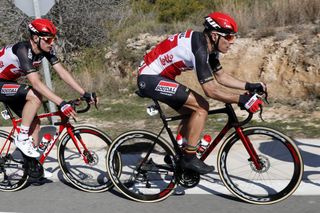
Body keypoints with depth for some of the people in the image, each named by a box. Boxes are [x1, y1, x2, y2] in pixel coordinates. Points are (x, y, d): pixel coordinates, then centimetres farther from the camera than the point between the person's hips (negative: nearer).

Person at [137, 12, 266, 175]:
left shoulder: (208, 45, 4)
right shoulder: (199, 48, -25)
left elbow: (221, 76, 12)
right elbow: (210, 90, -28)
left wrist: (249, 86, 4)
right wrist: (241, 100, -25)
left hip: (158, 77, 10)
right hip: (150, 79, -10)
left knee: (193, 111, 11)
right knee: (201, 106, -15)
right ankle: (189, 157, -6)